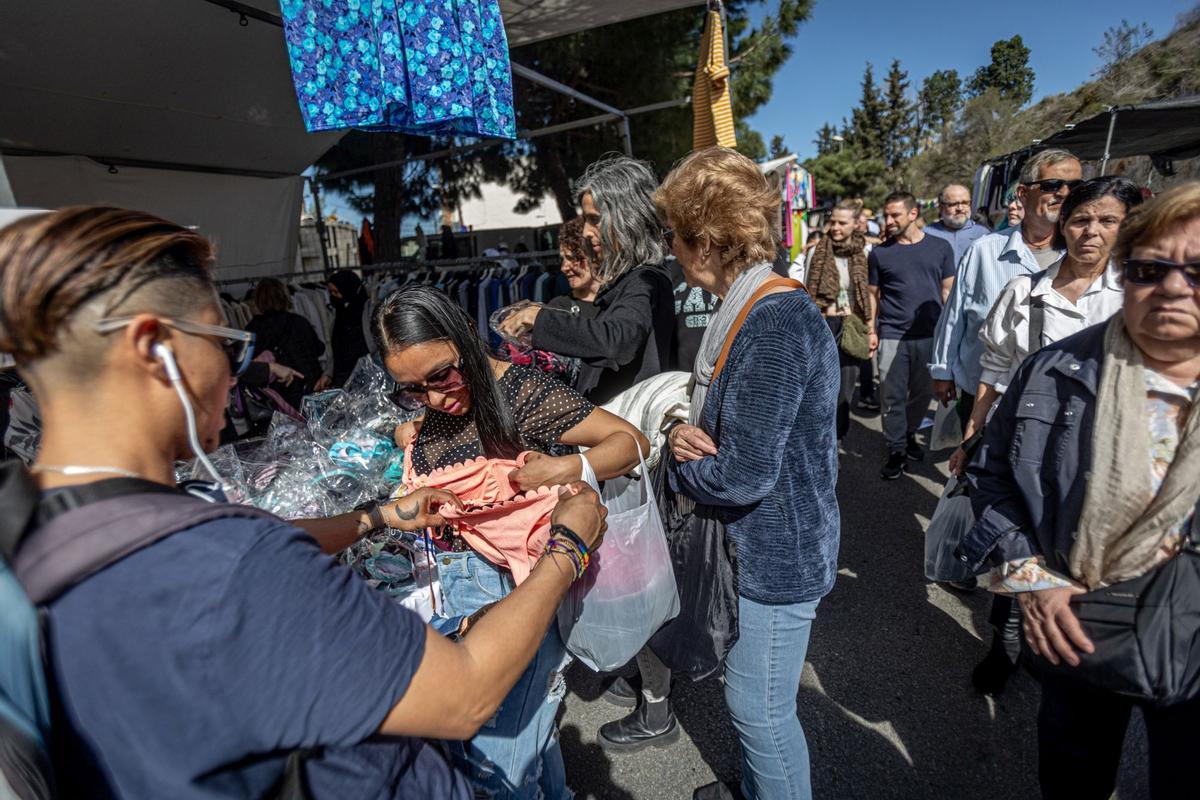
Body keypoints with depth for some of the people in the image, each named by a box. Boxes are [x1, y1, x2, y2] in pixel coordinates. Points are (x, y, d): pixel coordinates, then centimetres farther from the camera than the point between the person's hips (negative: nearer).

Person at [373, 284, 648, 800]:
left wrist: (567, 469, -34)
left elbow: (631, 440, -18)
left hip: (515, 584, -6)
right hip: (455, 585, 6)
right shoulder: (420, 410, 0)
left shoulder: (520, 393, -20)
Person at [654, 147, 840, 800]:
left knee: (761, 709, 11)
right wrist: (686, 432, -8)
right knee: (748, 693, 27)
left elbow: (743, 475, -28)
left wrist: (679, 464, -9)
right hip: (756, 542, 10)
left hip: (779, 552, -10)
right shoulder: (748, 310, 5)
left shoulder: (775, 324, -26)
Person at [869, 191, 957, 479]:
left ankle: (909, 434, 36)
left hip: (930, 335, 1)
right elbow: (873, 294, 6)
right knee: (893, 397, 1)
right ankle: (896, 452, 13)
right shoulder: (879, 253, 3)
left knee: (922, 393, 14)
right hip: (893, 336, -1)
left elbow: (948, 290, 9)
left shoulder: (940, 247, 5)